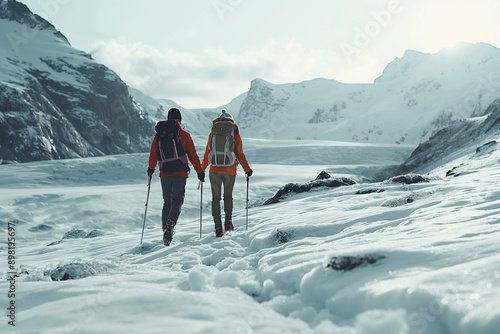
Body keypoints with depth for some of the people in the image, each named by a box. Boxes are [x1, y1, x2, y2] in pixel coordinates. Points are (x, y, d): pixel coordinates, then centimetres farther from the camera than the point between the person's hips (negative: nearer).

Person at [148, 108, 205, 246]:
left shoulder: (160, 134, 3)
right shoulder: (185, 135, -2)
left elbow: (153, 153, 7)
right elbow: (193, 155, -1)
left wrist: (151, 168, 22)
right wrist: (199, 171, 8)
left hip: (165, 174, 2)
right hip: (180, 174, -2)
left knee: (167, 202, 14)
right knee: (177, 201, -1)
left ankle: (166, 230, 11)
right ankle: (171, 222, -28)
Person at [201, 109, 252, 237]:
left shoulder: (213, 134, 6)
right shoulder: (235, 135, 1)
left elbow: (207, 154, 7)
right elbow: (240, 154, 1)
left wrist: (202, 169, 18)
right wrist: (247, 169, 11)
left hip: (214, 170, 1)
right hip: (230, 170, 0)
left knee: (216, 198, 7)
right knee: (228, 196, 19)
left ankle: (218, 228, 1)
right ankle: (228, 221, 6)